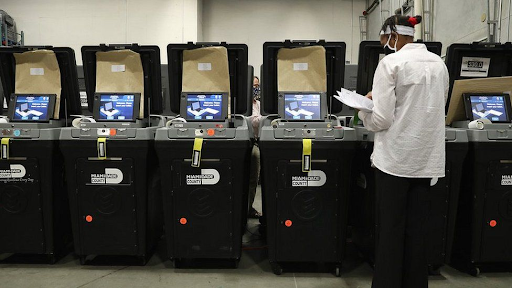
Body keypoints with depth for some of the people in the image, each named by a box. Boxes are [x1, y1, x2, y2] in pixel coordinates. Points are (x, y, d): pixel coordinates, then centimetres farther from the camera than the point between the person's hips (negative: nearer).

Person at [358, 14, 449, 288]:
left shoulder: (391, 63, -11)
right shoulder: (438, 63, 10)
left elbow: (381, 119, -16)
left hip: (396, 157, -6)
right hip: (427, 157, 7)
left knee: (390, 229, 4)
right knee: (416, 228, 14)